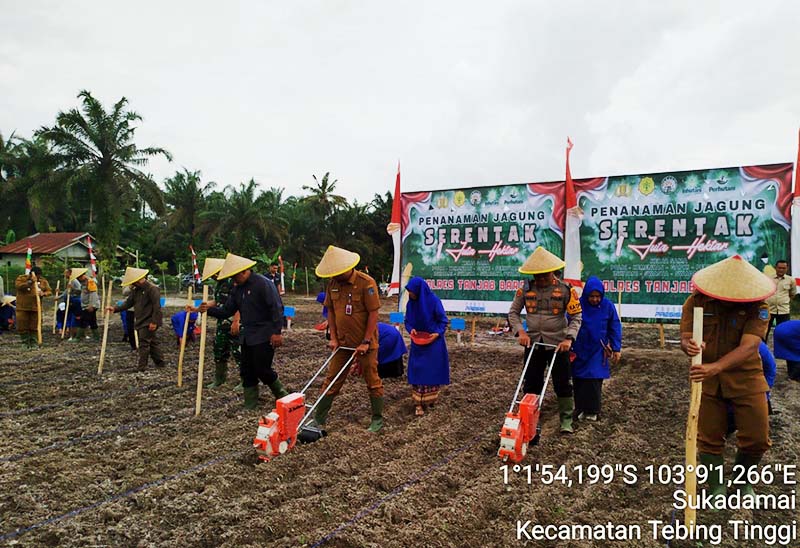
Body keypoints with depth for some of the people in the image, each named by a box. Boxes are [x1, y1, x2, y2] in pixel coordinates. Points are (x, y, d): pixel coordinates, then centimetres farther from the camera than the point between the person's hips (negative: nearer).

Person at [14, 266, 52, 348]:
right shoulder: (22, 278, 1)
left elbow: (49, 291, 7)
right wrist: (30, 282, -22)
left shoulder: (43, 281, 8)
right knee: (22, 326, 1)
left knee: (34, 327, 3)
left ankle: (33, 343, 13)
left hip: (36, 308, 1)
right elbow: (18, 285, -16)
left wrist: (44, 293, -15)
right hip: (23, 308, -1)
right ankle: (25, 343, 14)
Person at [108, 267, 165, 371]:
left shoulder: (152, 288, -16)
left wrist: (154, 322, -22)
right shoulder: (135, 290, 12)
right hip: (140, 322, 9)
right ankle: (160, 362, 23)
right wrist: (115, 308, 1)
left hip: (148, 323, -9)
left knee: (144, 343, -8)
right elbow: (128, 303, 14)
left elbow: (157, 306, -19)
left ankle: (141, 368, -4)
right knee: (153, 342, 14)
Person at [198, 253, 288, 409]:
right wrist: (210, 309, -7)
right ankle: (250, 405, 21)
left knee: (262, 370, -5)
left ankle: (283, 395, 18)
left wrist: (277, 332, -20)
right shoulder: (237, 289, 10)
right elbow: (226, 311, 10)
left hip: (264, 336, -8)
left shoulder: (263, 283, -15)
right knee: (247, 372, 10)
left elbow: (276, 308, -18)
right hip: (247, 337, 8)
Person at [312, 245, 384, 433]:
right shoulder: (333, 283, 0)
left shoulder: (366, 283, -18)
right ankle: (318, 419, 20)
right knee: (332, 380, 10)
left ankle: (377, 420, 20)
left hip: (365, 342, -5)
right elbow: (330, 310, 8)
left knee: (372, 380, 6)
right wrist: (333, 337, 2)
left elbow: (373, 313, -17)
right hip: (342, 341, 5)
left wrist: (365, 342, -16)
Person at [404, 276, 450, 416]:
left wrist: (437, 333, -21)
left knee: (432, 370, 7)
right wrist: (411, 329, -12)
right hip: (417, 342, 4)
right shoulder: (411, 303, -2)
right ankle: (418, 404, 5)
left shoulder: (434, 301, -15)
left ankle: (431, 398, 27)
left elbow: (443, 321, -7)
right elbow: (407, 321, 8)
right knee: (417, 371, 0)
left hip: (433, 342, -3)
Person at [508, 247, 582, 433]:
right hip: (533, 343, 3)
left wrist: (569, 338, -19)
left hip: (558, 344, -2)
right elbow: (513, 312, 5)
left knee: (563, 383, 5)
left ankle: (566, 421, 17)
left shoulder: (565, 289, -8)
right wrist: (520, 331, -10)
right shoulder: (526, 289, -2)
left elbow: (576, 317, -6)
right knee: (531, 383, 11)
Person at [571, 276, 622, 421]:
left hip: (598, 351, 0)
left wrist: (616, 349, 1)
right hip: (580, 350, 1)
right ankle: (581, 408, 18)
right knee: (579, 379, 4)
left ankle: (592, 410, 9)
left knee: (594, 380, -6)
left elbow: (615, 328, 2)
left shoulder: (608, 306, -5)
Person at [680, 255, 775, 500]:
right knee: (709, 438, 7)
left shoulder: (757, 308, -16)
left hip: (746, 377, 0)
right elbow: (685, 338, -16)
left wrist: (715, 367, -46)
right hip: (707, 379, 0)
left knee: (757, 439, 5)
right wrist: (689, 345, -43)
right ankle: (717, 489, 28)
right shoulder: (696, 302, -12)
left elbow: (749, 346, -30)